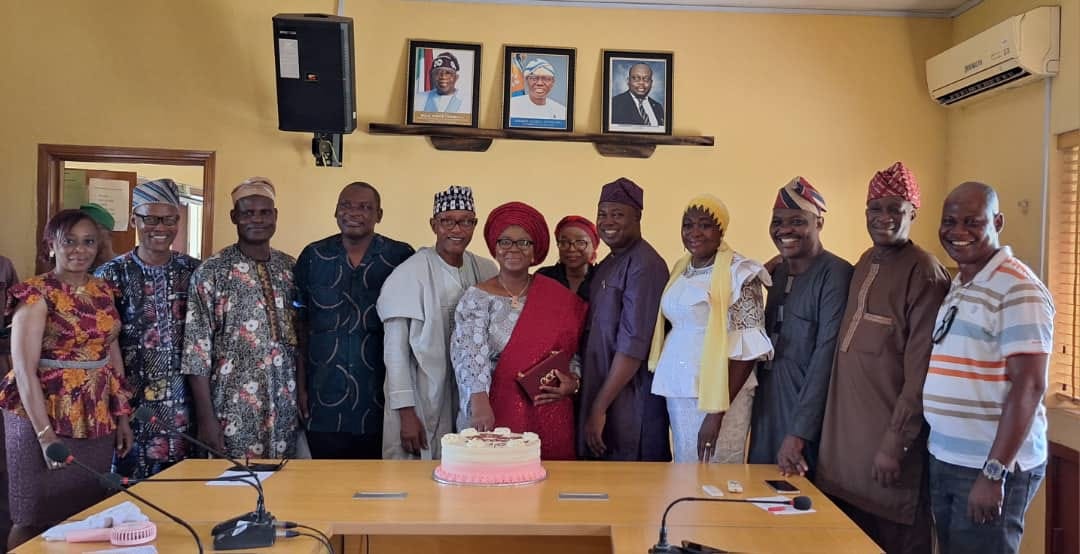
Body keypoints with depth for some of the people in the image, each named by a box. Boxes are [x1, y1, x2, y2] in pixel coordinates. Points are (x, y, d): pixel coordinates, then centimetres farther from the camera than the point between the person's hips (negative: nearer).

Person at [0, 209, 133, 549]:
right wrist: (45, 433, -21)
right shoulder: (36, 295, -11)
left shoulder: (104, 291, 7)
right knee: (35, 519, 5)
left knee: (88, 513, 12)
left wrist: (122, 416, 7)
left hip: (97, 417, 5)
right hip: (46, 413, -5)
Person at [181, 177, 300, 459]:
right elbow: (197, 350, -8)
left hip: (286, 410, 4)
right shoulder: (211, 272, -6)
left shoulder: (291, 269, 7)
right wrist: (206, 418, -12)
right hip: (234, 412, -4)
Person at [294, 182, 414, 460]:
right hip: (324, 404, 2)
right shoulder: (313, 257, 5)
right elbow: (300, 326, 9)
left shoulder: (401, 257, -1)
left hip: (380, 405, -1)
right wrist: (301, 386, 6)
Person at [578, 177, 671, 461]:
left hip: (631, 404, -8)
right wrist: (594, 407, 8)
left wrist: (599, 408, -17)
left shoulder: (644, 264, -15)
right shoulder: (607, 266, 12)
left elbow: (633, 345, -20)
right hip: (600, 399, 8)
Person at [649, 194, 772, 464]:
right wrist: (669, 387, 9)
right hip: (677, 391, 6)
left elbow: (747, 349, -15)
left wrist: (717, 412, -19)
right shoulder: (680, 269, 9)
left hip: (717, 393, -6)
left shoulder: (739, 272, -11)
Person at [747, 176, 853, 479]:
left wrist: (799, 433, -22)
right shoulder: (778, 271, 9)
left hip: (807, 418, -7)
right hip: (767, 412, 7)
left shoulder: (835, 275, -14)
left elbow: (825, 358, -20)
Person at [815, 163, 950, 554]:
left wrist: (895, 444, -18)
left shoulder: (923, 273, -13)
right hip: (847, 436, 7)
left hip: (887, 442, -7)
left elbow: (920, 373, -17)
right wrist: (834, 431, 14)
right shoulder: (865, 263, 11)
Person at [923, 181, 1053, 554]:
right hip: (942, 461, 8)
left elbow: (1029, 386, -19)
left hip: (991, 467, -8)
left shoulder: (1018, 290, -13)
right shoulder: (955, 288, 12)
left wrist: (994, 472, -22)